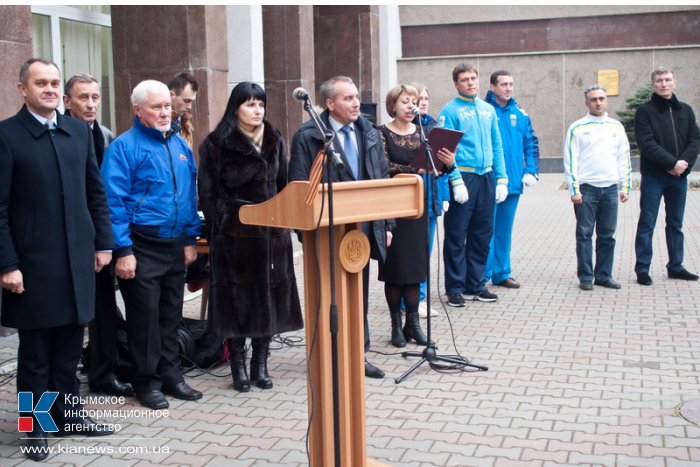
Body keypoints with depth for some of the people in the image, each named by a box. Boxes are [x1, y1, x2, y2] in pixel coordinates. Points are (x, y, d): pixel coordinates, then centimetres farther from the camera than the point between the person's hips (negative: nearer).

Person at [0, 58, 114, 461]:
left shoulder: (79, 130, 8)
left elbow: (96, 191, 12)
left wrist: (103, 242, 7)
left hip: (78, 257, 4)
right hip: (33, 261, -4)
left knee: (70, 346, 14)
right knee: (35, 350, 8)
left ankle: (68, 413, 27)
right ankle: (37, 427, 19)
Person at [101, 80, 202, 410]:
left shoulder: (180, 144, 10)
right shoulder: (124, 147, -9)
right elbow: (114, 202, -14)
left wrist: (190, 239, 10)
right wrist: (123, 250, -18)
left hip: (176, 245, 6)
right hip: (142, 246, -6)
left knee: (171, 314, 13)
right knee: (145, 315, 3)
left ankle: (170, 375, 25)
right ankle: (147, 382, 16)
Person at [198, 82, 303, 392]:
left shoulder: (275, 142, 11)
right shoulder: (217, 144, -3)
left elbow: (283, 185, 14)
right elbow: (208, 192, -5)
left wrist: (284, 222, 5)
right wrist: (217, 231, -10)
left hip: (272, 232, 5)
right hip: (234, 232, -4)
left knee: (269, 297, 7)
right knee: (237, 299, 1)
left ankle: (260, 365, 18)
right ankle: (238, 367, 13)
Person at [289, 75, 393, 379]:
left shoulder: (368, 133, 8)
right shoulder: (308, 136, -9)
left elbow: (382, 180, 12)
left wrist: (386, 224, 8)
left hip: (365, 227, 5)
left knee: (359, 294, 13)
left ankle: (359, 353, 24)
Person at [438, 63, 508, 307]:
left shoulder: (488, 109, 14)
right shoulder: (450, 111, -4)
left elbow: (496, 145, 15)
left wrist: (501, 178, 8)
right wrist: (455, 181, -18)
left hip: (486, 177, 6)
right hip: (462, 176, -6)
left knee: (482, 234, 11)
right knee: (456, 236, -1)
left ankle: (475, 285, 22)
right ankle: (454, 288, 8)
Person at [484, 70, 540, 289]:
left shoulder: (519, 113, 10)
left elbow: (531, 144, 13)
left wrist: (531, 171, 2)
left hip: (514, 181, 5)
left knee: (505, 229, 14)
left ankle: (501, 273, 24)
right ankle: (482, 276, 6)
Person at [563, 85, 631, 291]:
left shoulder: (616, 127, 12)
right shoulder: (577, 128, 1)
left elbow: (624, 158, 13)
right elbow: (570, 161, -3)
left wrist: (625, 187, 8)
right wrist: (574, 189, -9)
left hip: (610, 188, 3)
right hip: (586, 188, -3)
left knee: (607, 235, 7)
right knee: (584, 235, 0)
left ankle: (604, 275, 15)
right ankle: (586, 277, 6)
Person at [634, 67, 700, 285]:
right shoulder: (645, 111, -4)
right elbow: (647, 144, -14)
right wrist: (672, 163, -19)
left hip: (679, 177, 5)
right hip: (653, 177, -5)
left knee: (676, 224, 12)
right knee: (647, 224, -1)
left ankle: (675, 266, 21)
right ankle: (642, 269, 4)